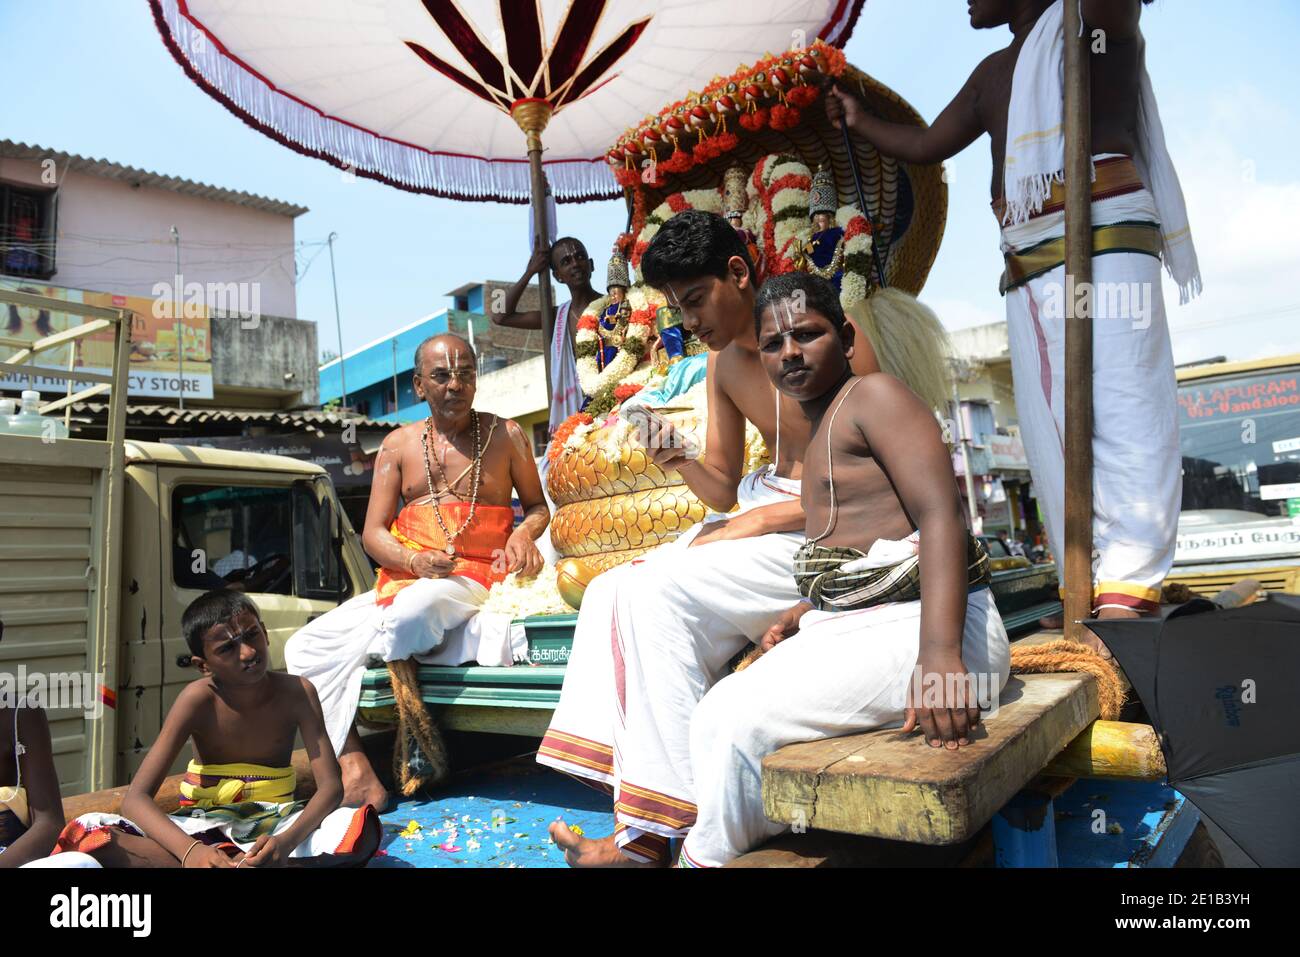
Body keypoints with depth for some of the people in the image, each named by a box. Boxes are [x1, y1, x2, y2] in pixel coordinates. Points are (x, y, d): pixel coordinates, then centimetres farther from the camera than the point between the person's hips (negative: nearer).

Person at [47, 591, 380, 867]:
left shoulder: (297, 692, -11)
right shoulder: (198, 699, -12)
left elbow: (331, 786, -16)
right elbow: (136, 798, -19)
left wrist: (287, 841, -38)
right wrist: (190, 850, -39)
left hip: (273, 822, 0)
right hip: (204, 824, 1)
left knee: (363, 830, -32)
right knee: (90, 835, -27)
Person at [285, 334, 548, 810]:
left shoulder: (505, 435, 6)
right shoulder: (398, 444, 11)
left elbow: (537, 505, 15)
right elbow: (373, 533, 7)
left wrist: (524, 533, -9)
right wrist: (417, 562, -14)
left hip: (472, 581, -4)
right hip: (402, 580, 5)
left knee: (409, 611, -38)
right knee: (305, 646, -11)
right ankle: (356, 773, -20)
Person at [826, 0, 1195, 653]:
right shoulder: (992, 74, 31)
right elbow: (924, 146, 39)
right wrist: (858, 122, 43)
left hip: (1105, 241, -7)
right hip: (1026, 272, 7)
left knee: (1122, 410, -18)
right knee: (1052, 434, -3)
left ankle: (1126, 600, -24)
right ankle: (1089, 596, -3)